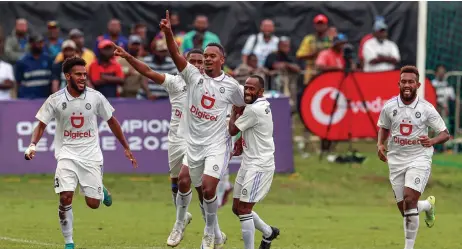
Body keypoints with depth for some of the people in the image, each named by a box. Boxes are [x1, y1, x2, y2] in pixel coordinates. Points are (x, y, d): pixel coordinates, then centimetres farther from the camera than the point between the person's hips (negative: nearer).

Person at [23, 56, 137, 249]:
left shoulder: (95, 97, -5)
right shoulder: (55, 100, -7)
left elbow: (111, 121, 8)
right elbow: (41, 125, 0)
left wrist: (126, 148, 11)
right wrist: (33, 144, -19)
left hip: (91, 154, 1)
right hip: (67, 154, -1)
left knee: (93, 204, 0)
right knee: (65, 197, -19)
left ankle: (101, 190, 38)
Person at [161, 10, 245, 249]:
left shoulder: (231, 85, -4)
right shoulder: (194, 76, -4)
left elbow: (243, 106, 14)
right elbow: (176, 55, -19)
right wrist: (168, 33, -35)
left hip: (216, 144, -3)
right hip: (193, 141, 3)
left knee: (208, 187, -13)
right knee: (183, 181, 9)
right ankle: (180, 223, 33)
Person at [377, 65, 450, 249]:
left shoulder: (426, 108, -9)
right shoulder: (389, 107, -2)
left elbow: (445, 134, -3)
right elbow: (383, 127, 17)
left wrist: (432, 141, -25)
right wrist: (380, 144, -3)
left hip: (419, 159, -4)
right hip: (396, 160, 4)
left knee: (409, 201, -20)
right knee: (404, 208, 5)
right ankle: (428, 205, 41)